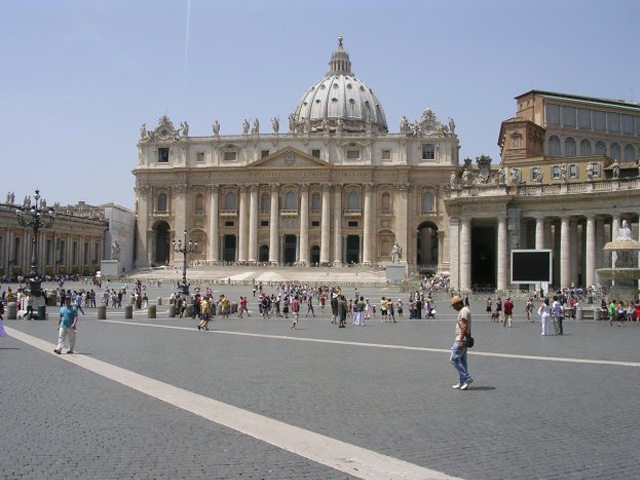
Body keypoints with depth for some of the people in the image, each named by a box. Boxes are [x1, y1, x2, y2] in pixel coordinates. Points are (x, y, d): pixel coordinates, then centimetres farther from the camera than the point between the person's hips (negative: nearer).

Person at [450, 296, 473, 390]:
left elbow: (465, 327, -21)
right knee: (462, 361, 10)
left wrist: (460, 341, -24)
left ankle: (467, 378, -10)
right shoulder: (464, 310, 18)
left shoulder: (464, 311, -13)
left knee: (454, 359, -11)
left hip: (461, 339, -11)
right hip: (462, 339, 11)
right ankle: (462, 383, 13)